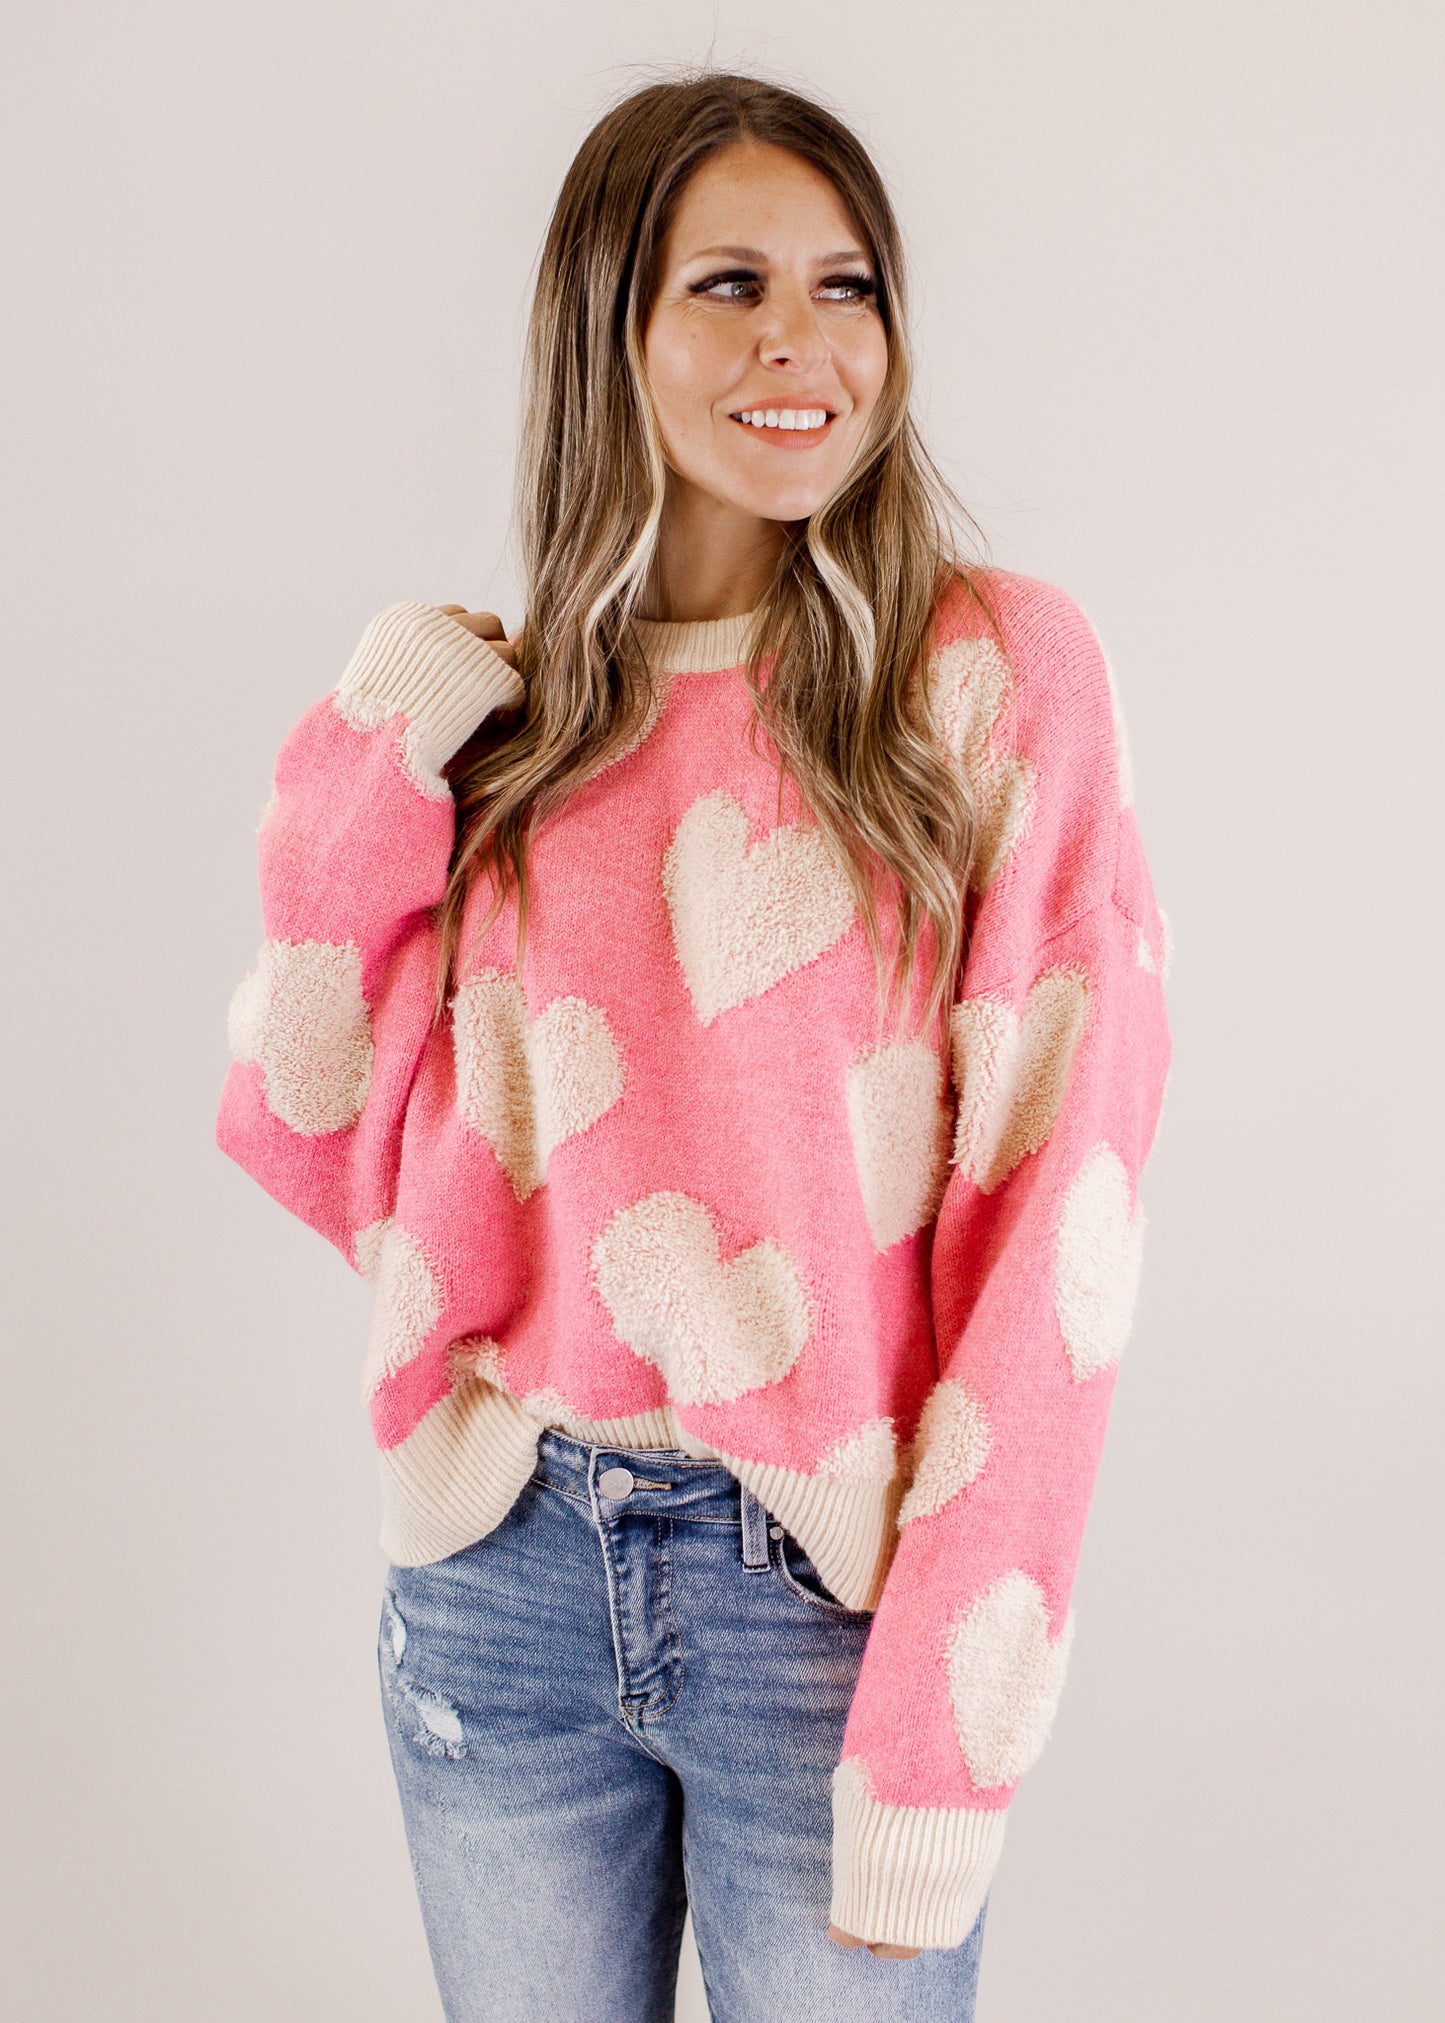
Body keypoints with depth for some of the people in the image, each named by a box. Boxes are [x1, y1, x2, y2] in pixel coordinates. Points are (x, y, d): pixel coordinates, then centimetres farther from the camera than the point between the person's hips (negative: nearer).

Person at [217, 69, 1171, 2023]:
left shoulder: (997, 669, -7)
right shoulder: (508, 713, 4)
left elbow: (1052, 1213, -10)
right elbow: (329, 1149, 6)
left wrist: (944, 1731, -13)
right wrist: (359, 796, -6)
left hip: (826, 1575, -3)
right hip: (503, 1570, 4)